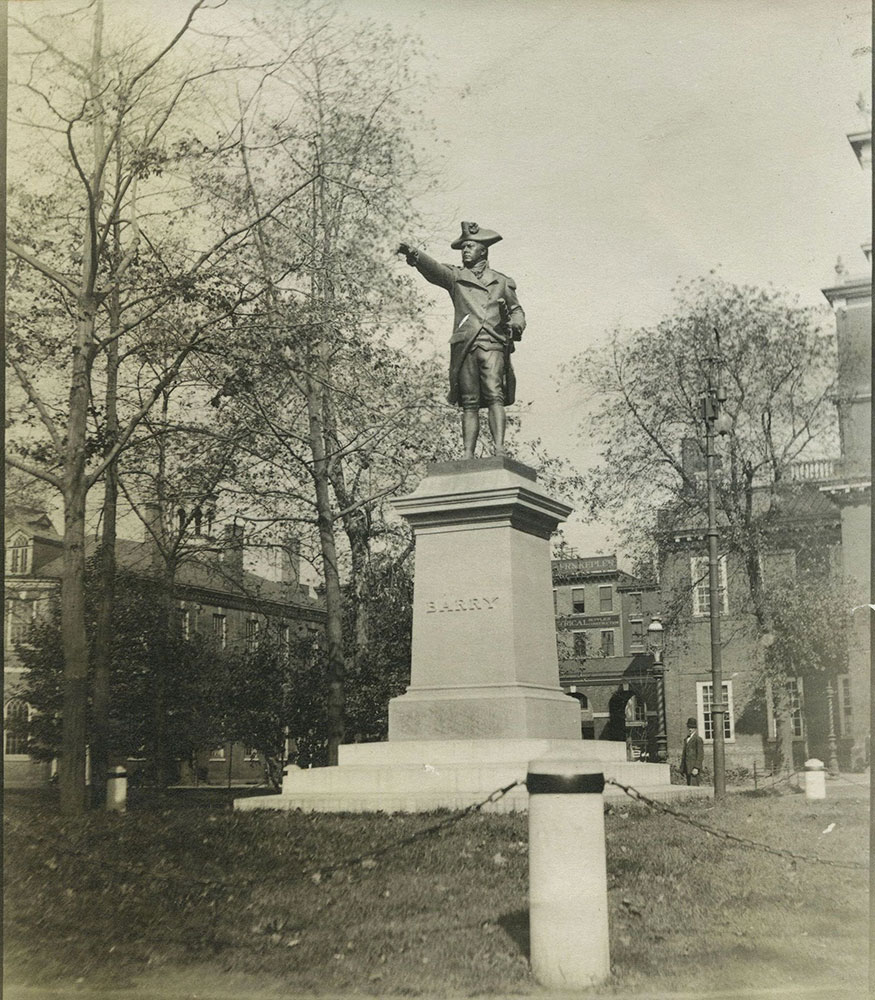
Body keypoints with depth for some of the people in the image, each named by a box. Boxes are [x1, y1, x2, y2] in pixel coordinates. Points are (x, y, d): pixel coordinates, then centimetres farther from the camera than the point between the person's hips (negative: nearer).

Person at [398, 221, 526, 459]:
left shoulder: (502, 282, 21)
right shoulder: (456, 277, 16)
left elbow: (517, 310, 28)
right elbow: (433, 269, -3)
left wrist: (516, 324, 4)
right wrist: (414, 254, -24)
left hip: (492, 344, 0)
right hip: (465, 345, 0)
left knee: (494, 395, -18)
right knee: (469, 403, -5)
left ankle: (499, 449, -26)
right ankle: (468, 455, -8)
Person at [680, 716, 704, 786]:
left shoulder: (698, 739, -5)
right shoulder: (686, 739, 19)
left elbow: (700, 755, -11)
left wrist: (696, 768, -19)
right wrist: (683, 769, 16)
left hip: (694, 768, -8)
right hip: (687, 768, 8)